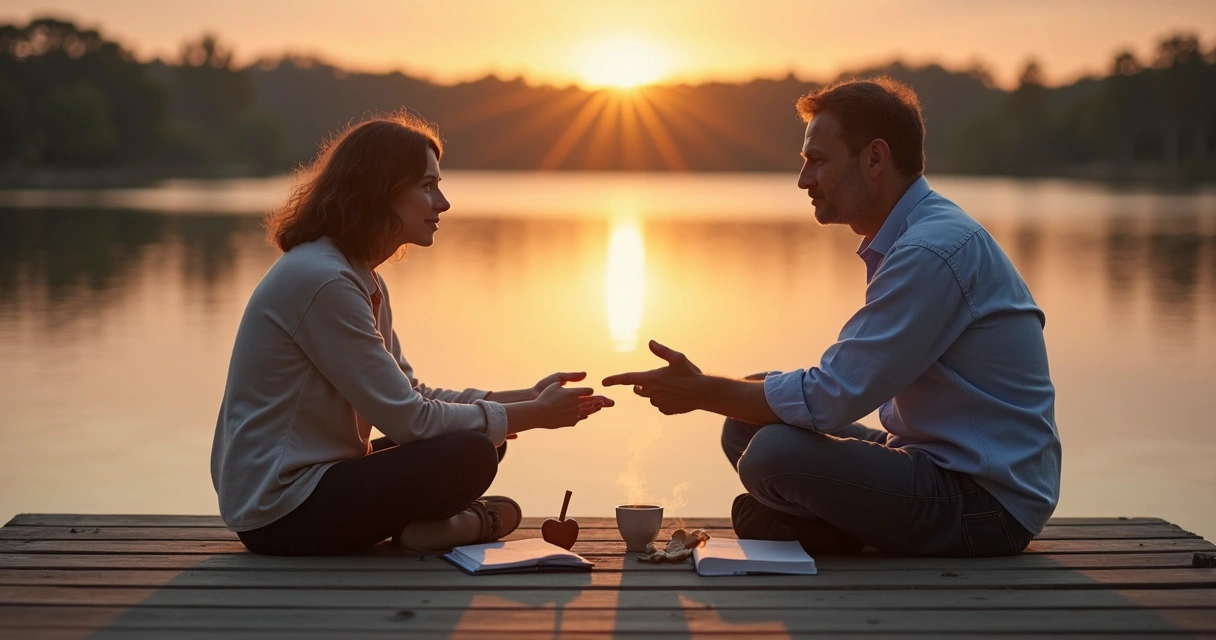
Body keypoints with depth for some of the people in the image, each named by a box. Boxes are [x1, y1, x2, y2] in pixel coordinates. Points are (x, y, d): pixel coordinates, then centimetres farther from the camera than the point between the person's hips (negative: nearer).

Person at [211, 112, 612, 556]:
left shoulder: (364, 280, 12)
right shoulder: (322, 280, -20)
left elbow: (412, 397, 11)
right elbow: (406, 417, -20)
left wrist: (527, 399, 2)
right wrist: (532, 415, -11)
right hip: (280, 513, -10)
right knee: (471, 456, -23)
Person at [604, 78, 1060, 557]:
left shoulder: (934, 250, -21)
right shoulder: (911, 239, 12)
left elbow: (831, 398, -22)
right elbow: (846, 388, 12)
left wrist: (704, 392, -11)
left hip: (987, 503, -10)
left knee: (775, 454, -25)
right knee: (745, 427, 7)